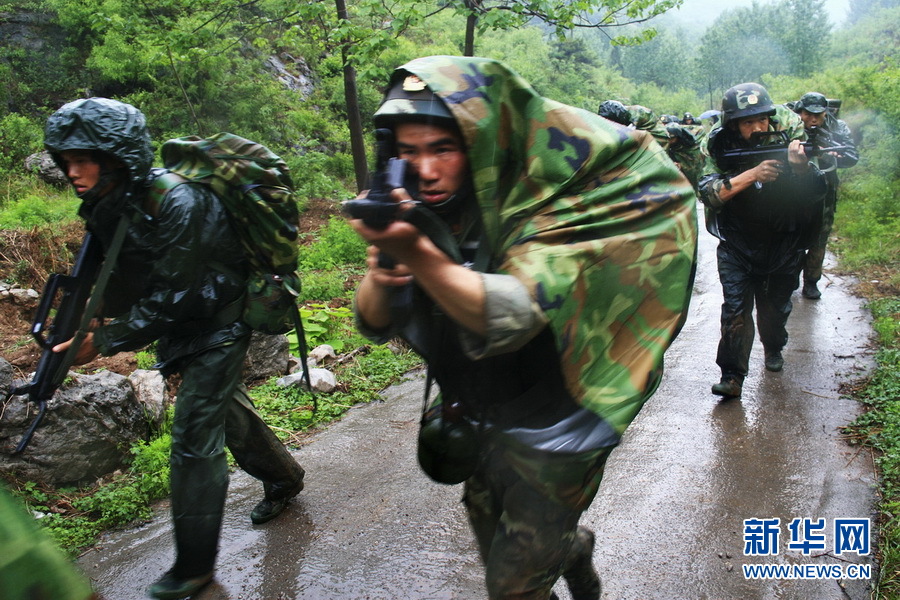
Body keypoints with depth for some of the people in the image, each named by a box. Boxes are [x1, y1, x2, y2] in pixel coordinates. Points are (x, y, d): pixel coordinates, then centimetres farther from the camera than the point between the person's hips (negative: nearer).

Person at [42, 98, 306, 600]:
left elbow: (170, 299, -26)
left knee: (194, 439, -6)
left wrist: (104, 342, -23)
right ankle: (284, 478, 46)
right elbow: (118, 279, 4)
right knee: (228, 410, 22)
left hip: (218, 327, -8)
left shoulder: (178, 204, -28)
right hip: (185, 327, 8)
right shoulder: (111, 204, -3)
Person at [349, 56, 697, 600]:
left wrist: (418, 254, -51)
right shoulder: (420, 206, -7)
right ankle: (573, 550, 54)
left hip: (548, 428, -6)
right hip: (482, 419, 6)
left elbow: (510, 318, -36)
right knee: (492, 536, 26)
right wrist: (380, 275, -30)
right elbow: (376, 322, -8)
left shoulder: (542, 201, -23)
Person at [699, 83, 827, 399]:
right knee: (736, 309, -10)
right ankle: (732, 376, -1)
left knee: (776, 307, 18)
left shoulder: (787, 134, -12)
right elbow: (708, 193, -22)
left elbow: (815, 192, -14)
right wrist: (752, 174, -32)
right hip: (737, 245, -2)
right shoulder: (720, 145, -13)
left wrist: (801, 167, -35)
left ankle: (773, 348, 45)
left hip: (784, 243, 2)